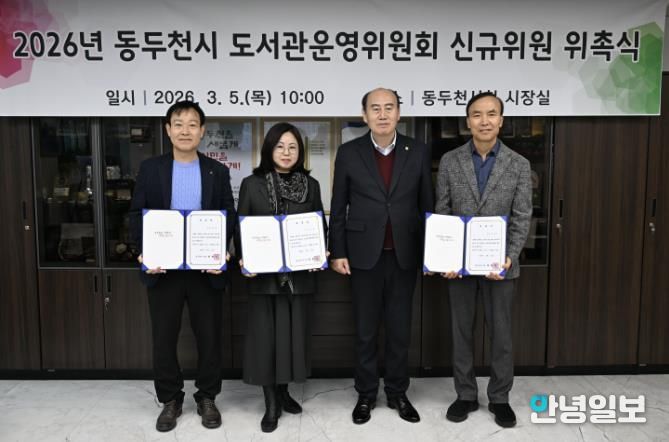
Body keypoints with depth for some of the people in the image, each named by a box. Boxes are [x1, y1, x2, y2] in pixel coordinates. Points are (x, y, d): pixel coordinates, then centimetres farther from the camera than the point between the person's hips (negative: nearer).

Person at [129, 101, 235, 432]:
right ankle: (170, 400, 26)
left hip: (206, 268, 0)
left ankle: (207, 398, 25)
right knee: (164, 337, 9)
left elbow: (229, 217, 2)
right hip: (163, 267, 0)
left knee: (209, 336, 8)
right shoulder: (150, 168, 4)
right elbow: (136, 214, 2)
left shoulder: (218, 171, 4)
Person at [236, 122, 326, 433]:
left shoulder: (311, 185, 6)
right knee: (266, 335, 3)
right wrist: (243, 259, -12)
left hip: (300, 273, 2)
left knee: (294, 333, 9)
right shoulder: (252, 184, 0)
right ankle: (271, 404, 17)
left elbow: (321, 227, 9)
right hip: (264, 273, -2)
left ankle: (283, 391, 29)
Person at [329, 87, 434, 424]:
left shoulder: (418, 152, 2)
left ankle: (397, 392, 28)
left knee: (400, 330, 11)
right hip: (364, 255, -1)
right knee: (365, 331, 10)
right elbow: (338, 209, 1)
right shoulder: (349, 153, -1)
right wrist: (337, 252, -3)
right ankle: (366, 394, 26)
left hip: (405, 255, 1)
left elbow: (426, 205, 5)